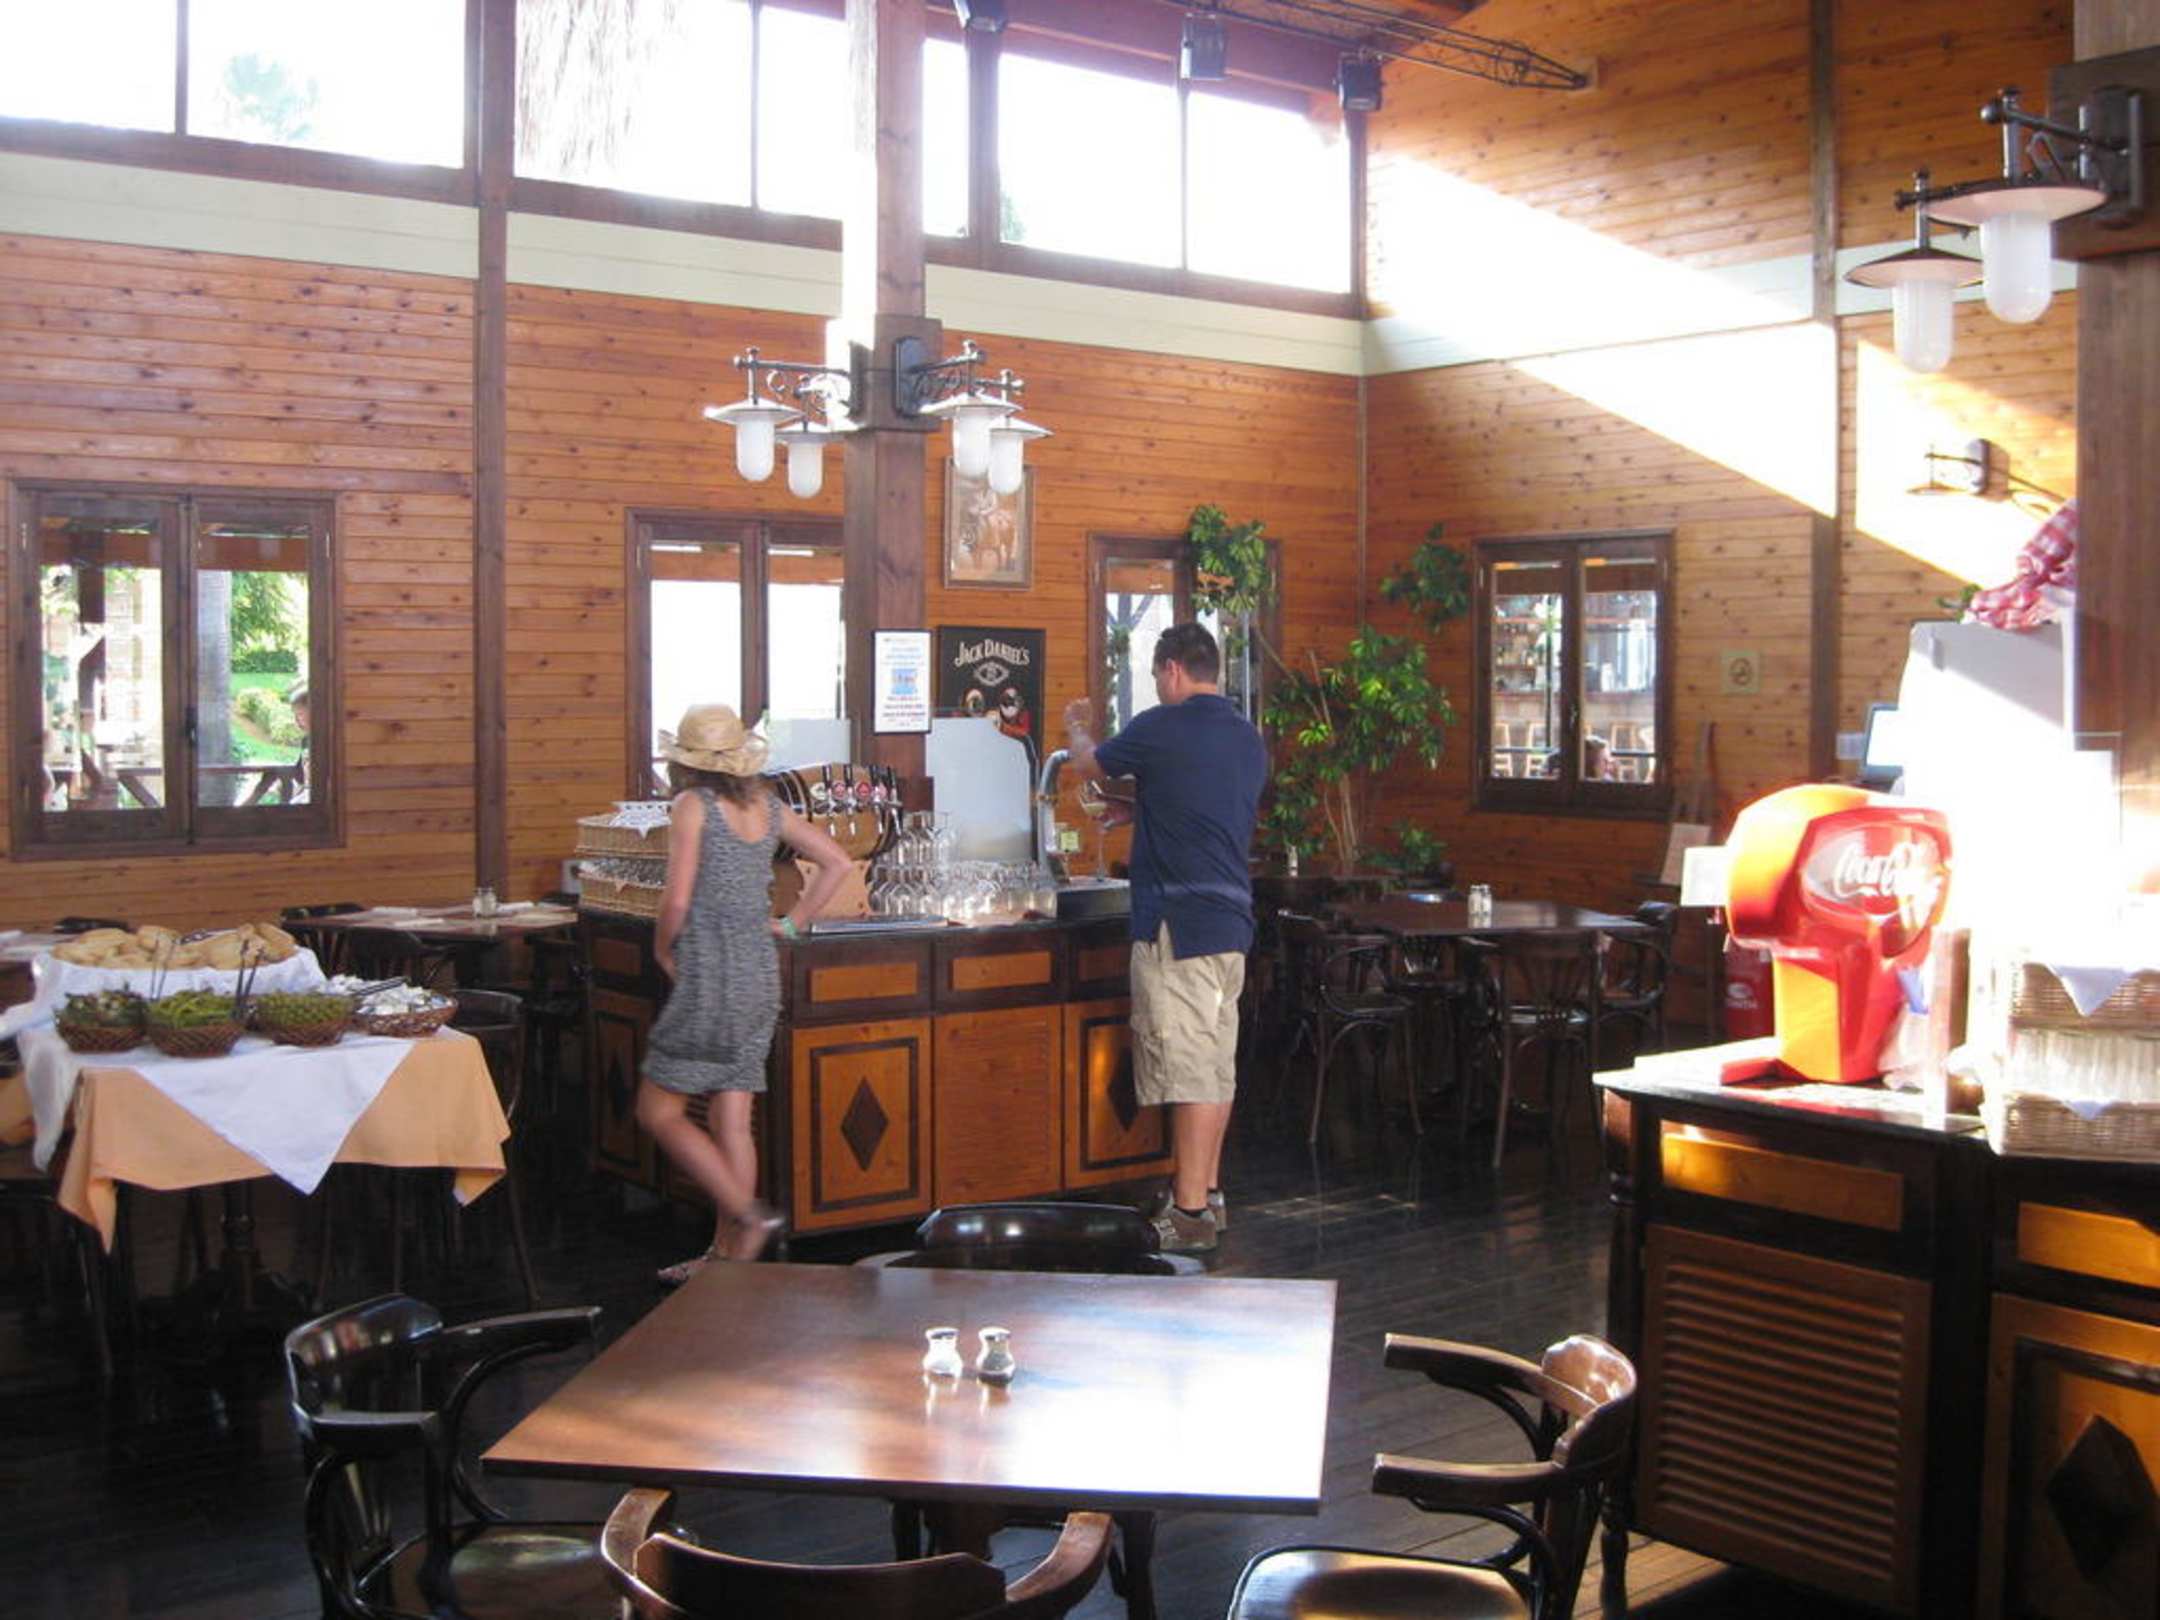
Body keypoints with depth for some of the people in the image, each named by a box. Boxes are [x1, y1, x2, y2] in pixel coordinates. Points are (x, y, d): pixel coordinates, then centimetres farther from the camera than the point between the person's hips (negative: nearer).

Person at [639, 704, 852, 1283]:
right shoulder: (768, 806, 8)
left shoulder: (694, 805, -10)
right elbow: (837, 861, 10)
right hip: (761, 975, 7)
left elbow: (678, 899, -16)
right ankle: (728, 1251, 14)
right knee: (731, 1120, 11)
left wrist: (662, 949, 1)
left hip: (710, 975, -7)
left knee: (659, 1111, 4)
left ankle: (748, 1216, -5)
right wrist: (791, 924, 13)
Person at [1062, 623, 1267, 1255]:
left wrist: (1075, 726, 28)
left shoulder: (1163, 728, -10)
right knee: (1217, 1064, 14)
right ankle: (1208, 1194, 23)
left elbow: (1090, 764, 7)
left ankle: (1189, 1213, -4)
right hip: (1233, 920, 8)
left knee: (1189, 1067, -6)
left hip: (1179, 923, -8)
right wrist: (1140, 806, 37)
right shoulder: (1249, 737, 13)